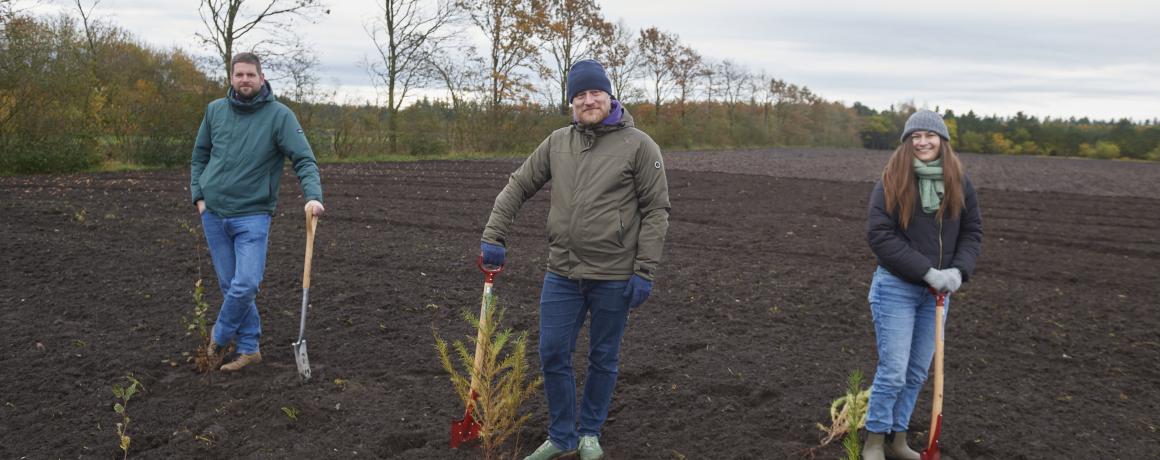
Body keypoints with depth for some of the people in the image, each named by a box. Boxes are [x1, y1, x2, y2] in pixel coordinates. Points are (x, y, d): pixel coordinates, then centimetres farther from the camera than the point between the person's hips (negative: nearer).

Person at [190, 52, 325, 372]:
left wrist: (313, 196, -30)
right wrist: (198, 196, 5)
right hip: (213, 213, 4)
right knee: (230, 284, 7)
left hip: (252, 214, -3)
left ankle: (221, 336, 14)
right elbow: (200, 156, 15)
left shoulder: (279, 115, -8)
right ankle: (249, 349, 20)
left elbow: (304, 159, -14)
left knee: (246, 284, -12)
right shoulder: (215, 110, 5)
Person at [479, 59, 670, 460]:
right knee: (552, 355, 7)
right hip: (562, 273, 4)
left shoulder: (639, 145, -7)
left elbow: (656, 210, -7)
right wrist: (494, 236, 3)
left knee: (603, 359, 12)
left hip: (613, 277, -3)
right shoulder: (557, 143, 6)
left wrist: (645, 272, -12)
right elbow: (518, 187, 12)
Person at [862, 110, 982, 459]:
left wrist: (958, 271, -12)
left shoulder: (959, 184, 2)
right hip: (896, 287, -5)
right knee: (893, 372, -4)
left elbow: (972, 232, 7)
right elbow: (880, 235, -16)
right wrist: (927, 271, -20)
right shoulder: (891, 183, -10)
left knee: (918, 373, 12)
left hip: (937, 290, 5)